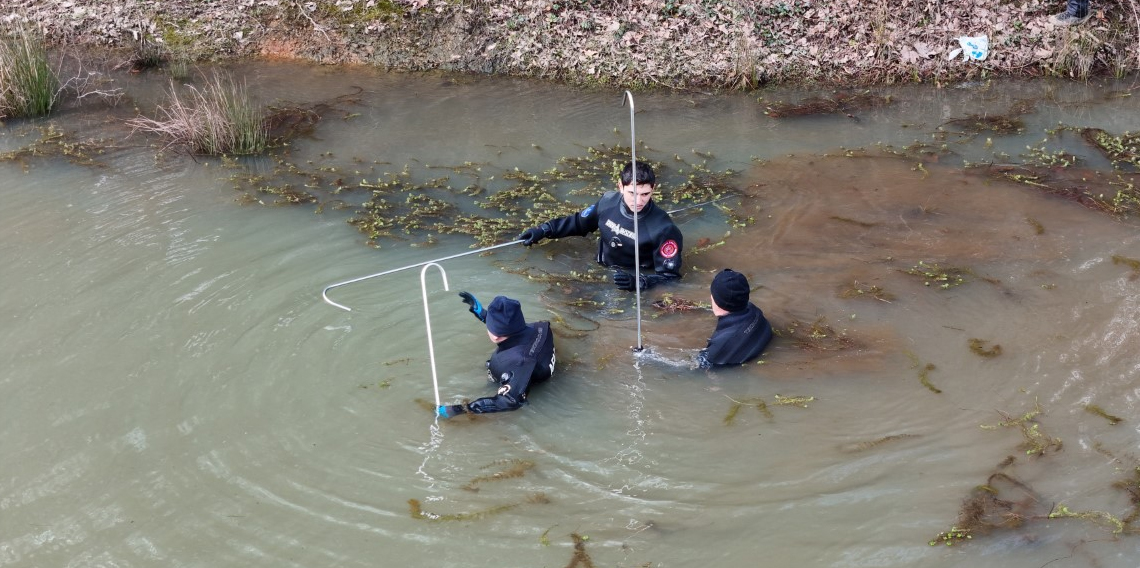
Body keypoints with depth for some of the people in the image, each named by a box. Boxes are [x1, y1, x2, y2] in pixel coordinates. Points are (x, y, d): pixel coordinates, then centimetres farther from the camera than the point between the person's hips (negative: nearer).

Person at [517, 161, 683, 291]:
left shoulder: (663, 228, -20)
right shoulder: (608, 202, -7)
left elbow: (670, 275, -16)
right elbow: (579, 222, 13)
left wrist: (639, 282, -33)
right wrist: (543, 230, 8)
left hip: (634, 291, -3)